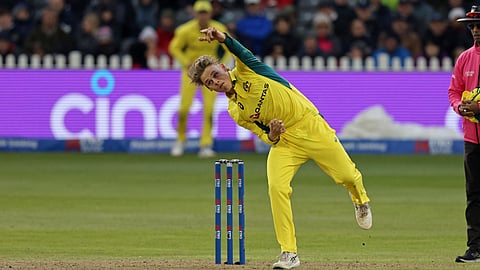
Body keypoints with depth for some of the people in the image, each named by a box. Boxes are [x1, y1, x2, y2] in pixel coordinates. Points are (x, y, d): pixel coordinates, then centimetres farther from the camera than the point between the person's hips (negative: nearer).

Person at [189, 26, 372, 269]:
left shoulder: (245, 69, -5)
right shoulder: (235, 111, 1)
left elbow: (241, 50, -28)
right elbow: (266, 137, 1)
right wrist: (272, 135, -22)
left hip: (311, 125, -1)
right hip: (284, 140, 1)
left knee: (348, 176, 2)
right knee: (276, 187, -21)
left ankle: (360, 201, 41)